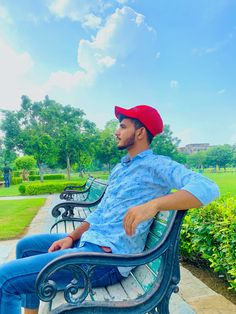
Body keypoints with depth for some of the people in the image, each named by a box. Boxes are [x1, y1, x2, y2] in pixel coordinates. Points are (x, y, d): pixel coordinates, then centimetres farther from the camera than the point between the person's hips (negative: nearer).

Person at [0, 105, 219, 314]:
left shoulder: (156, 165, -10)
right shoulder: (120, 168, 16)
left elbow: (207, 188, -25)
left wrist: (153, 204, -38)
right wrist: (71, 237, 6)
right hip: (88, 241, 10)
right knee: (26, 246, 22)